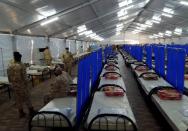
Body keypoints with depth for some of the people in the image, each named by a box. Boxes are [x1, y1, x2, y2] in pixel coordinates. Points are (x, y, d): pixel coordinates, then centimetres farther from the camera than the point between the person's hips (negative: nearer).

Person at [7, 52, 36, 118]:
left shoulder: (10, 67, -1)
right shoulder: (22, 65, -17)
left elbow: (9, 77, 5)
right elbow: (24, 76, -17)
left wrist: (12, 83, 17)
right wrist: (26, 83, -4)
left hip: (14, 85, 5)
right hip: (22, 84, -5)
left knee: (18, 99, 15)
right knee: (26, 98, 8)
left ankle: (21, 113, 24)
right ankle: (31, 111, 19)